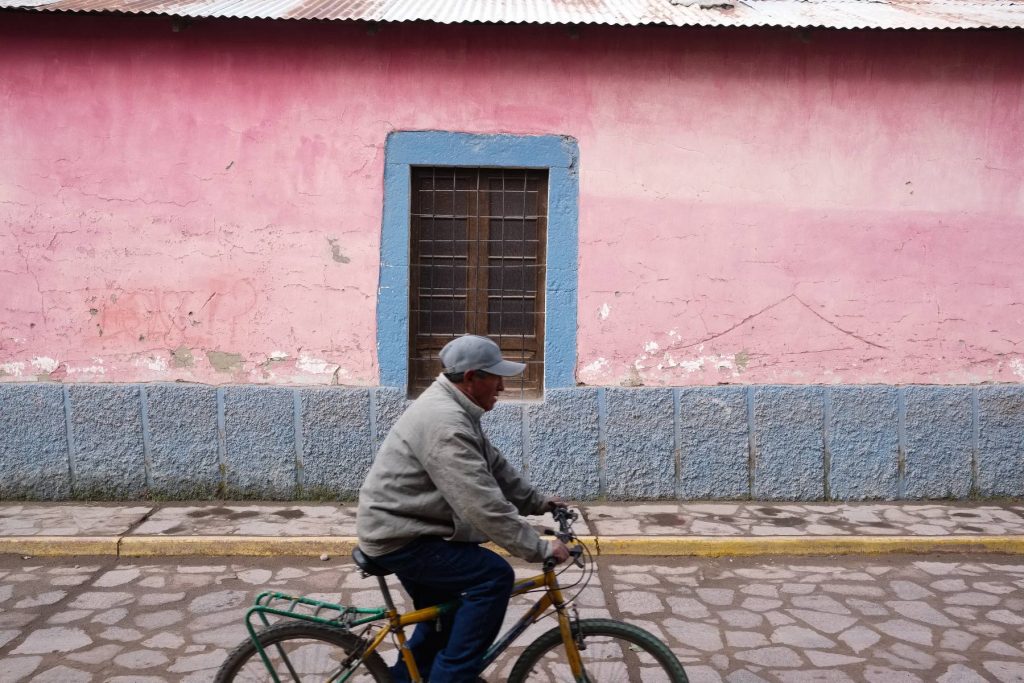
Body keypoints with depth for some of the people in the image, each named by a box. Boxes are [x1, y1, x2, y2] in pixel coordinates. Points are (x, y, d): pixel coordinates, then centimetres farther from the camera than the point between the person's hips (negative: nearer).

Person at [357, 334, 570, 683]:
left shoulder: (453, 408, 7)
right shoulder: (444, 423, -28)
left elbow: (494, 466, 14)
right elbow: (485, 504, -31)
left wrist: (538, 502, 11)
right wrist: (539, 548, -25)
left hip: (402, 530, 11)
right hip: (399, 537, -11)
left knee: (443, 617, 23)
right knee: (494, 576, -16)